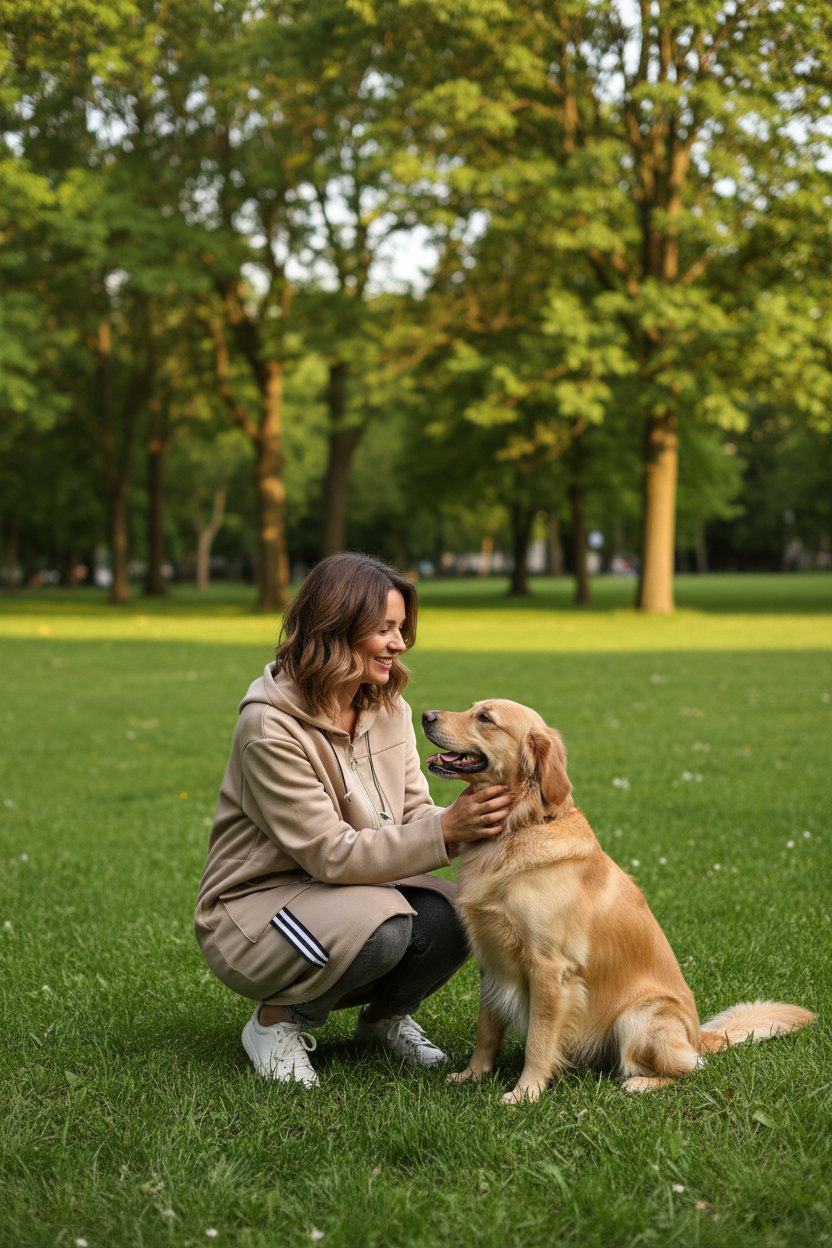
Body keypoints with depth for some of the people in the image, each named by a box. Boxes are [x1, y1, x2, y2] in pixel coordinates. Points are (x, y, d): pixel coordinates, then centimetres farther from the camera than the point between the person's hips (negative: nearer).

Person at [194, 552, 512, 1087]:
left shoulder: (389, 708, 1)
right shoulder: (271, 726, -23)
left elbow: (414, 816, -1)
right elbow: (331, 854, -25)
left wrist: (468, 819, -23)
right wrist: (444, 831, -33)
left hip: (358, 888, 6)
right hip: (255, 904, -6)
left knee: (451, 917, -22)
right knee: (381, 926, -35)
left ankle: (385, 1013, 9)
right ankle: (278, 1019, -6)